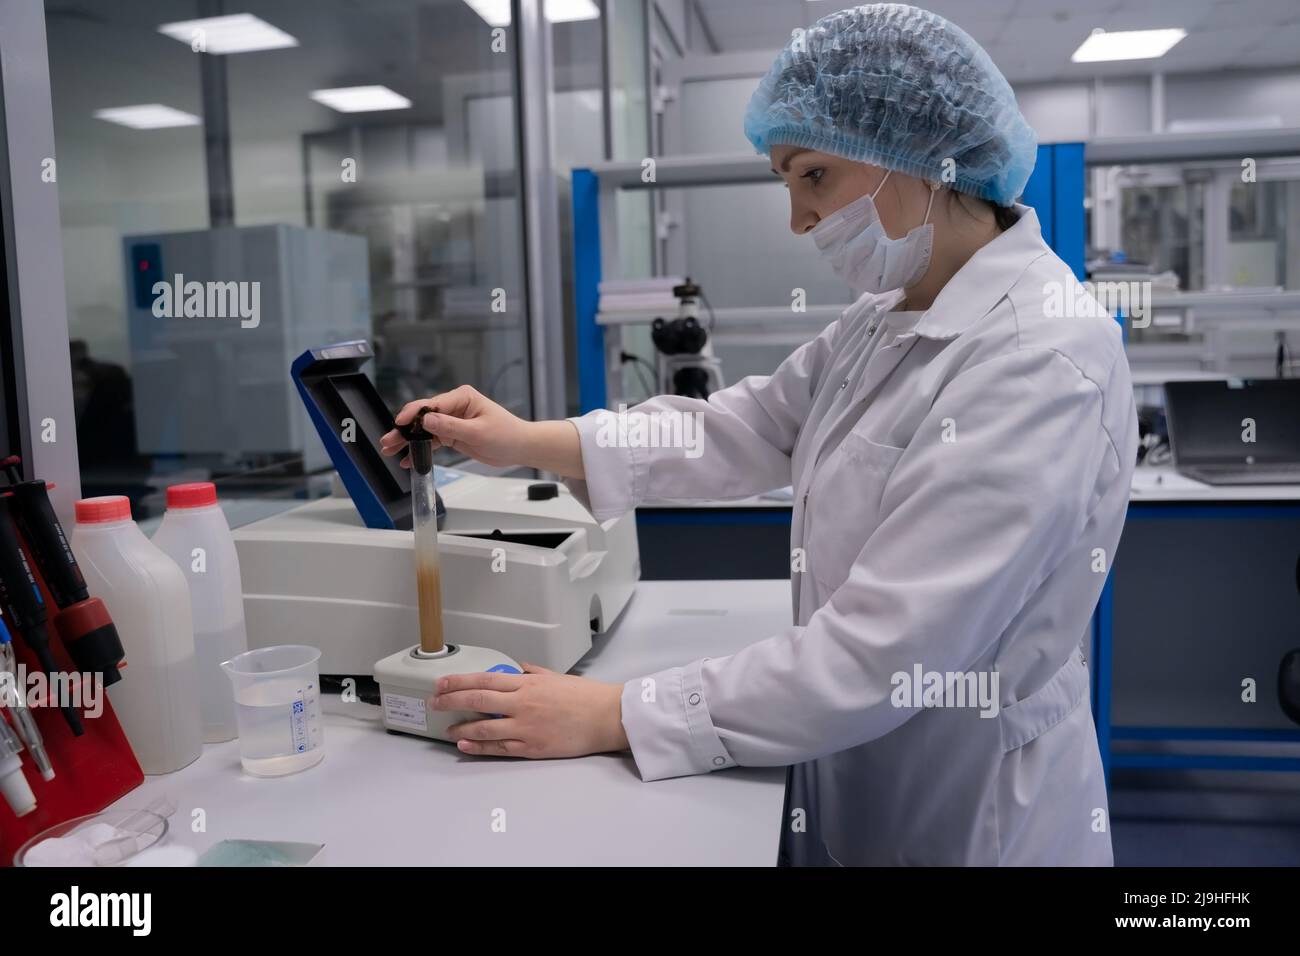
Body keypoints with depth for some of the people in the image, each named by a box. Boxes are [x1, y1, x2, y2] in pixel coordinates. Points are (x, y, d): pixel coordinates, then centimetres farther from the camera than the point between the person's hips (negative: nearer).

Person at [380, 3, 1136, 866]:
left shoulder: (1043, 361, -27)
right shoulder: (890, 319, 2)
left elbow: (877, 656, -29)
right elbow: (738, 432, 5)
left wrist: (611, 716, -24)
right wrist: (524, 443, -4)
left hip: (972, 815, -7)